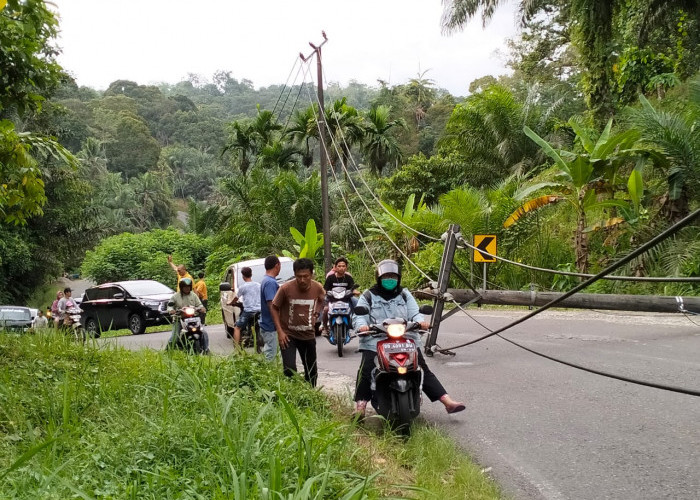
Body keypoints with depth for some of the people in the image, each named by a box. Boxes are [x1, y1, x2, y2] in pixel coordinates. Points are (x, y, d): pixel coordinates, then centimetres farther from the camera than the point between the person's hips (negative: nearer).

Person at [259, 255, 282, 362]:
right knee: (270, 357, -4)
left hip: (266, 325, 10)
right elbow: (272, 306, -24)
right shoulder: (270, 282, -19)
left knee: (266, 353, 16)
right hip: (270, 326, -10)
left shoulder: (265, 280, 13)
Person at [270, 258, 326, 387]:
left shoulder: (318, 288, -11)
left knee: (312, 371, 15)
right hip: (288, 335, -3)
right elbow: (274, 308, -7)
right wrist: (280, 331, -12)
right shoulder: (286, 288, -20)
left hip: (308, 335, 4)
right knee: (290, 369, -16)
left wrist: (316, 313, 0)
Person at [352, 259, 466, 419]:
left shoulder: (404, 295, 19)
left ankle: (448, 402, -2)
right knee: (366, 371, -22)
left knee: (424, 370, -2)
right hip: (376, 341, -2)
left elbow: (414, 313, 7)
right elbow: (360, 316, -1)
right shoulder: (368, 296, 11)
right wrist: (362, 325, -25)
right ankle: (360, 406, -18)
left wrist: (420, 321, -16)